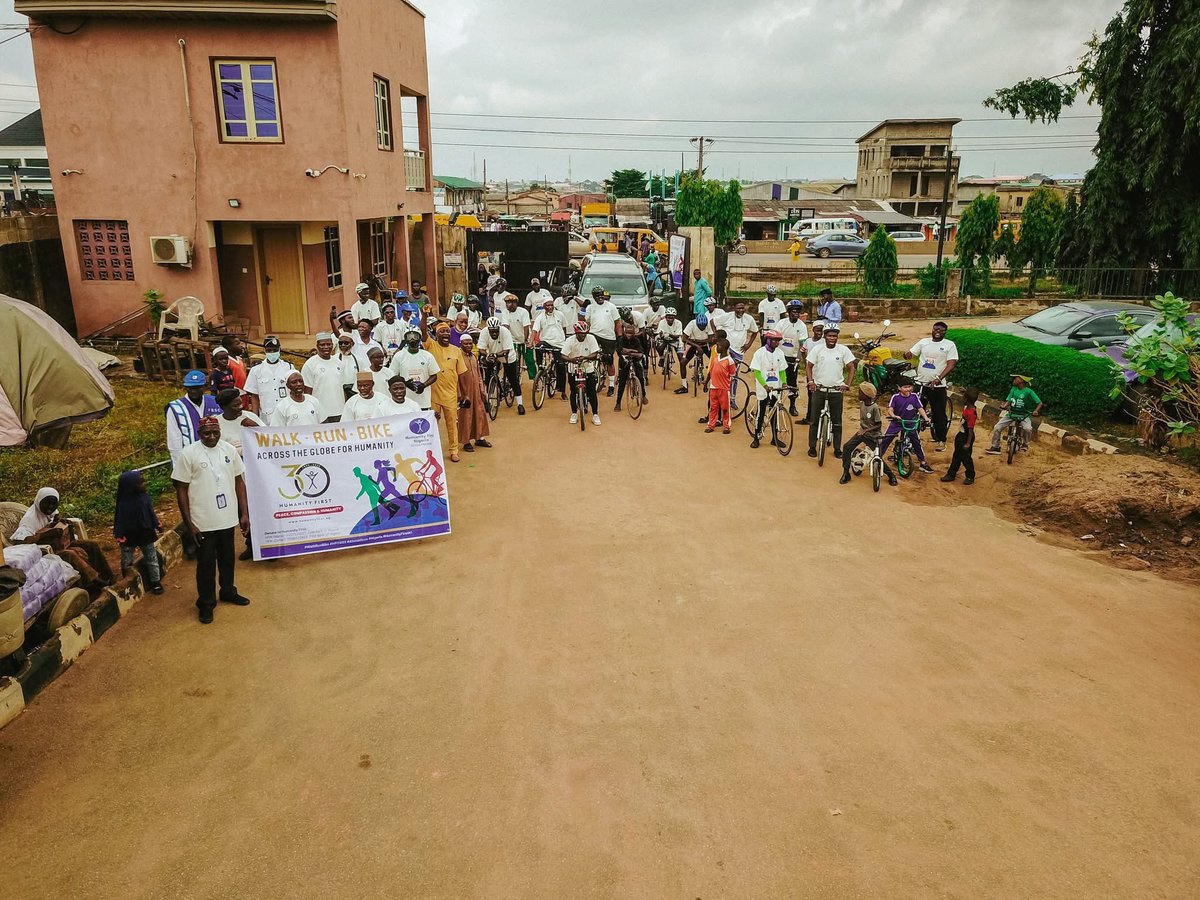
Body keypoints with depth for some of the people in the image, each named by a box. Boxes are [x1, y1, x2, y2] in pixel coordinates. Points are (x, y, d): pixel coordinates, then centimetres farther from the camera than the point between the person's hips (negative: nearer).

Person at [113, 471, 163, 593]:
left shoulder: (145, 497, -6)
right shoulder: (124, 504, -22)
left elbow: (151, 513, 7)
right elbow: (119, 520, -17)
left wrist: (157, 525, 15)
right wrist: (119, 535, -18)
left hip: (145, 534, 4)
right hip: (129, 537, -4)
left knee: (152, 559, 11)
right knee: (127, 562, 13)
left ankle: (155, 582, 22)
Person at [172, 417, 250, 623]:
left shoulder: (229, 450, 2)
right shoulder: (189, 454, -10)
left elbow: (239, 482, 8)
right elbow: (181, 490, -8)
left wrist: (244, 513, 4)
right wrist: (189, 523, -11)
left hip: (228, 519, 4)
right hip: (203, 522, -4)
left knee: (228, 558, 19)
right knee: (206, 563, 6)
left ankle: (228, 591, 39)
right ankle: (206, 603, 21)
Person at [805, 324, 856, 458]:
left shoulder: (844, 350, -4)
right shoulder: (817, 349, -4)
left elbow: (851, 368, -1)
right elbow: (809, 366, 0)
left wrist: (847, 384, -12)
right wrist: (810, 381, -15)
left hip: (836, 390, 0)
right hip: (818, 389, 0)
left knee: (837, 422, 6)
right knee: (814, 420, 5)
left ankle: (837, 449, 17)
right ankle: (812, 447, 16)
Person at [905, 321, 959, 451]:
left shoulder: (950, 345, -1)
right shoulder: (924, 342, 8)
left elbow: (951, 364, -9)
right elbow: (910, 354, 7)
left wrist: (939, 378, -22)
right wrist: (906, 354, -19)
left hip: (937, 386, -3)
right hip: (920, 383, 3)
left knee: (939, 414, 4)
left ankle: (941, 440, 16)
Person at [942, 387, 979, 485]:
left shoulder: (971, 413, -29)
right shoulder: (966, 407, -4)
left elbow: (971, 430, -26)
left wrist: (968, 443, -24)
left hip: (966, 437, -10)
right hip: (961, 435, 10)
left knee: (965, 457, 5)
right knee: (956, 456, 18)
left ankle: (970, 477, 21)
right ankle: (951, 474, 28)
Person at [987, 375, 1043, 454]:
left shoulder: (1028, 392, -11)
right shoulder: (1014, 389, 3)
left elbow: (1039, 403, -8)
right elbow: (1008, 401, 1)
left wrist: (1035, 411, -26)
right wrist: (1004, 406, -20)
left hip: (1023, 415, -4)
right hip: (1011, 413, 4)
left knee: (1028, 429, -32)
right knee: (997, 428, -9)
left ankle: (1026, 444, -2)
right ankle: (995, 447, 5)